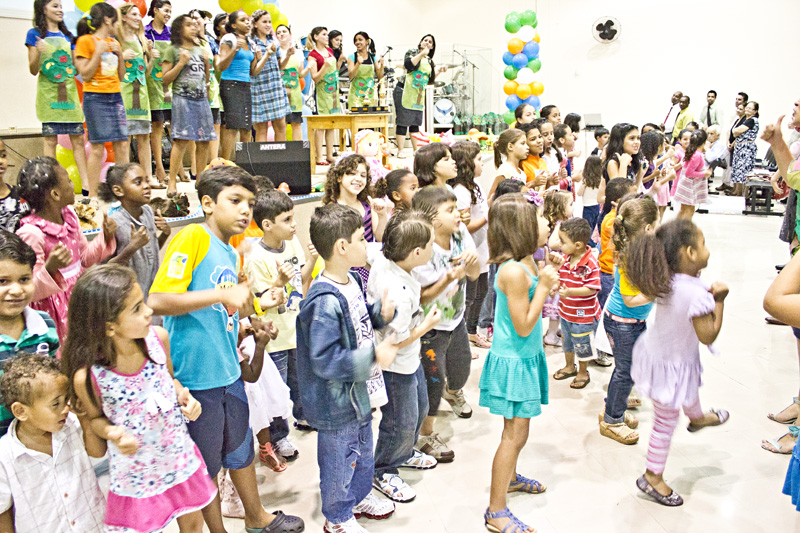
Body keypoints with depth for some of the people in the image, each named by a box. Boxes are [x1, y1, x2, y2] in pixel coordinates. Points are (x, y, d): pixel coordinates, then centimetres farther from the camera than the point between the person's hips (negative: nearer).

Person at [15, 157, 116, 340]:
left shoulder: (68, 215, 3)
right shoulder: (30, 234, -22)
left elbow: (84, 257, 15)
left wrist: (105, 237, 0)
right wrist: (50, 268, -37)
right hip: (55, 311, -7)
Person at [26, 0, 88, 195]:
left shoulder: (67, 36, 16)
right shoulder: (35, 34, 3)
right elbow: (33, 70, -2)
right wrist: (38, 52, -21)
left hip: (69, 90, 4)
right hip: (48, 91, -4)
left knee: (78, 138, 0)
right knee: (50, 139, -4)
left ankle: (86, 185, -1)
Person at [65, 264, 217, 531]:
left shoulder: (158, 337, -15)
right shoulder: (88, 376, -25)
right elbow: (96, 418, -4)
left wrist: (183, 395, -14)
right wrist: (112, 433, -25)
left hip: (180, 456, 4)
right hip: (136, 474, -4)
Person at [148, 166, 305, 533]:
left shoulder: (231, 253, 11)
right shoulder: (192, 237, -15)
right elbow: (157, 301, -25)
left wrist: (256, 306, 8)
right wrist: (223, 294, -26)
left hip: (229, 371, 8)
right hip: (196, 376, -8)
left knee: (241, 447, 24)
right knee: (206, 462, 12)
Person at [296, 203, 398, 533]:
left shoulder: (351, 281, -3)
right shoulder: (324, 302, -32)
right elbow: (325, 361, -32)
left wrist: (381, 312, -6)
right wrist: (373, 356, -33)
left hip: (358, 391, 9)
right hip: (335, 401, -9)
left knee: (363, 451, 28)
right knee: (340, 459, 14)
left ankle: (358, 498, 54)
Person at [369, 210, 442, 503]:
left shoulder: (383, 259, -13)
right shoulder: (397, 292, -38)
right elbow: (395, 341, -27)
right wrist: (428, 324, -13)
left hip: (410, 358, 10)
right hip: (395, 367, -10)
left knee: (419, 408, 28)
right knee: (401, 424, 10)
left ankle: (404, 453, 53)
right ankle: (383, 473, 35)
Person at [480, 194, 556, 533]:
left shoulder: (527, 264, 2)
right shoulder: (514, 271, -27)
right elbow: (523, 327, -24)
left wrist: (546, 285, -2)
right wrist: (543, 286, -21)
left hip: (526, 356, 9)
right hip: (513, 361, -9)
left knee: (517, 429, 24)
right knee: (515, 434, 0)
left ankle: (509, 477, 46)